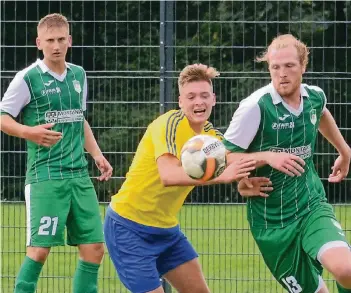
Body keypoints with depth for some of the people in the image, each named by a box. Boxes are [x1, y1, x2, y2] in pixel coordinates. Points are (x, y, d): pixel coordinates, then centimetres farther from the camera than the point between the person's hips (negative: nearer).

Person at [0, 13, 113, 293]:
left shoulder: (79, 75, 12)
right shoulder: (27, 78, -6)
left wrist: (96, 154, 15)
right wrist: (30, 132, -19)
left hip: (79, 175, 6)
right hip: (45, 176, -6)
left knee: (94, 248, 3)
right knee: (40, 249, -12)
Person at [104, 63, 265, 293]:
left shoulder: (211, 134, 3)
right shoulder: (170, 123, -20)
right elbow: (168, 175, -36)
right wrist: (221, 176, -46)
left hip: (166, 228, 8)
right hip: (129, 227, -8)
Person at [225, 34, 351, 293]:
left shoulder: (315, 96, 1)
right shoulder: (255, 107, -15)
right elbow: (223, 157, -10)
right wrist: (267, 157, -24)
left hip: (313, 206, 3)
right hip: (272, 220, -2)